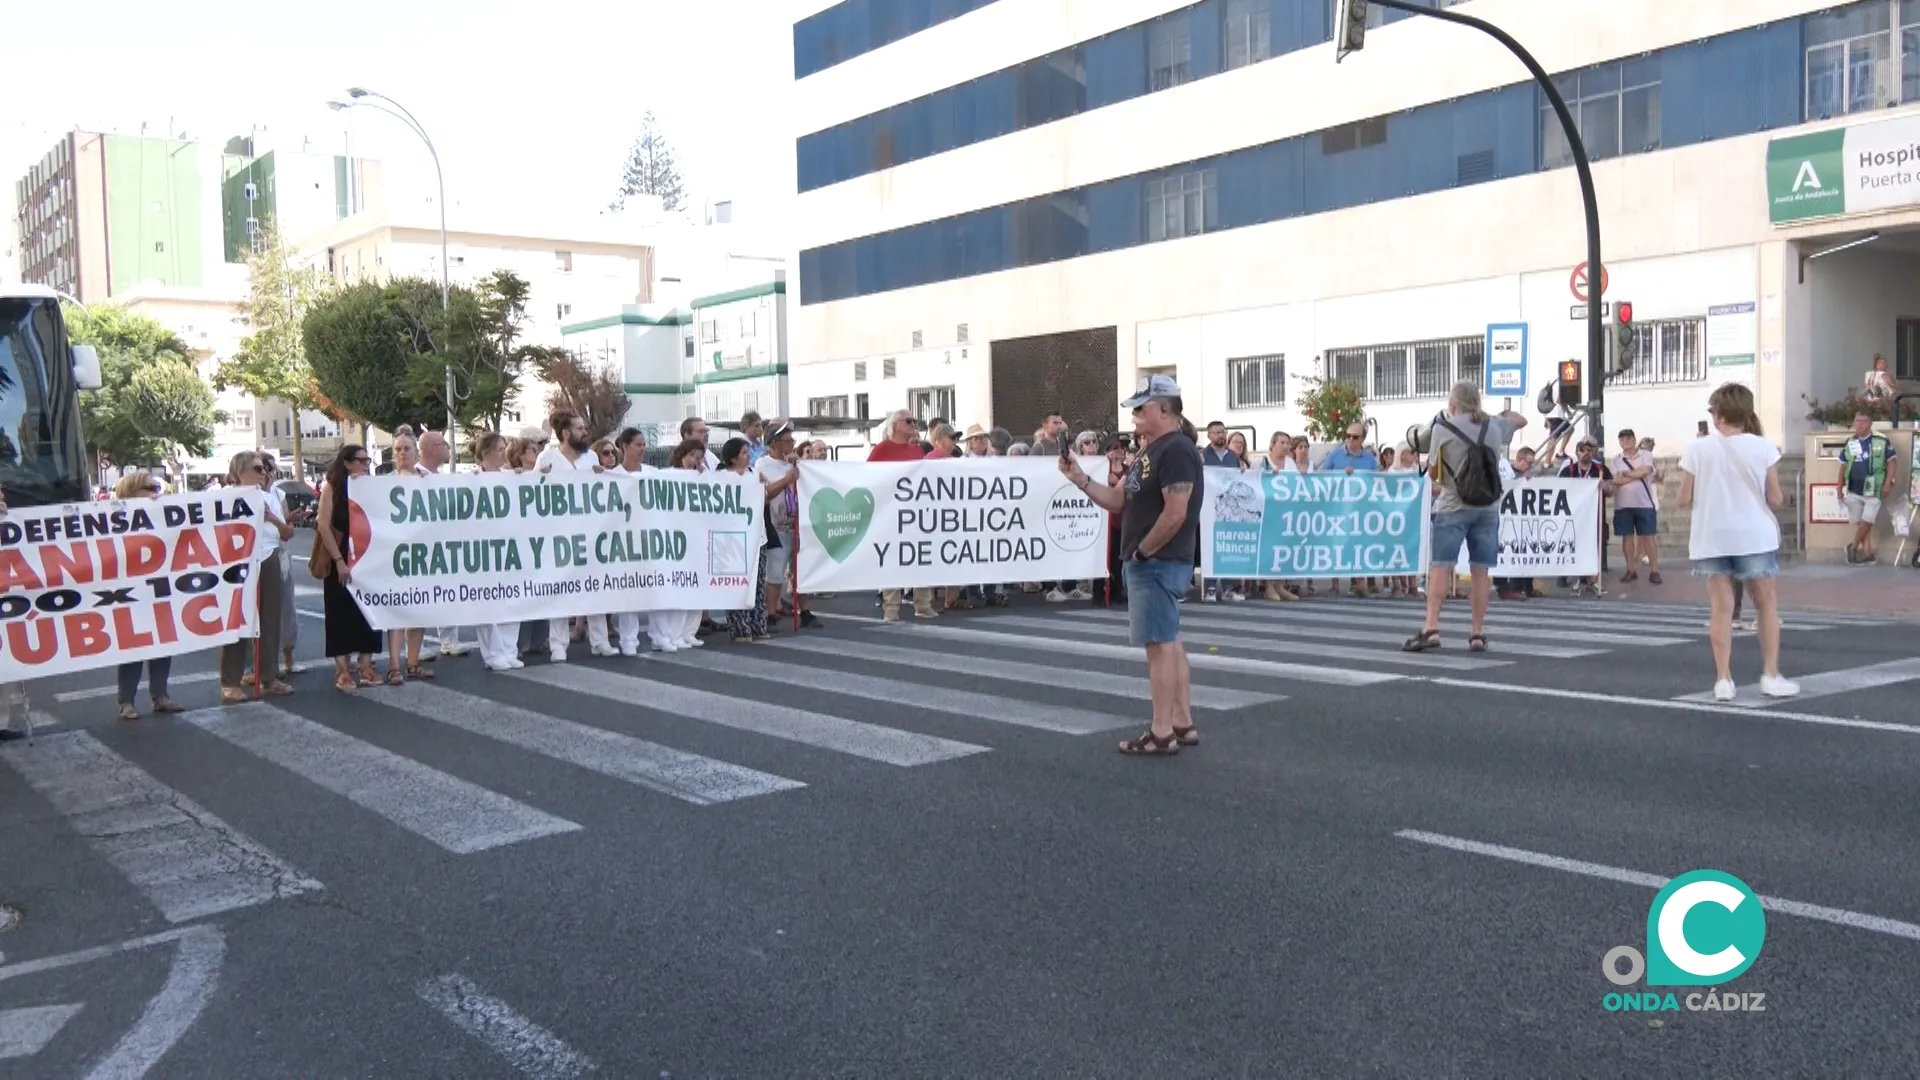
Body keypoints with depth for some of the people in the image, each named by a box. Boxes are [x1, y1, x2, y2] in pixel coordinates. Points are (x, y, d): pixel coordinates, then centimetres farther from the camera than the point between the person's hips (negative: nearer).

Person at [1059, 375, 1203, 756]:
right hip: (1151, 564, 10)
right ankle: (1183, 725, 19)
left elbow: (1175, 514, -23)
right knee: (1169, 642, 12)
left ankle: (1161, 734, -3)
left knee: (1159, 644, -7)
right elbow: (1118, 501, 15)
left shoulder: (1176, 450, -16)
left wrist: (1142, 551, -15)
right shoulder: (1150, 451, 16)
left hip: (1159, 563, -10)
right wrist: (1079, 478, 3)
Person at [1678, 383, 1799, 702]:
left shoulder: (1697, 449, -6)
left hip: (1712, 538, 0)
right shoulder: (1763, 448, -6)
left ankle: (1723, 679, 4)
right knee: (1766, 603, 14)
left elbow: (1684, 500, -3)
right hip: (1754, 536, 0)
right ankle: (1770, 675, 14)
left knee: (1722, 607, 6)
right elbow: (1775, 500, -4)